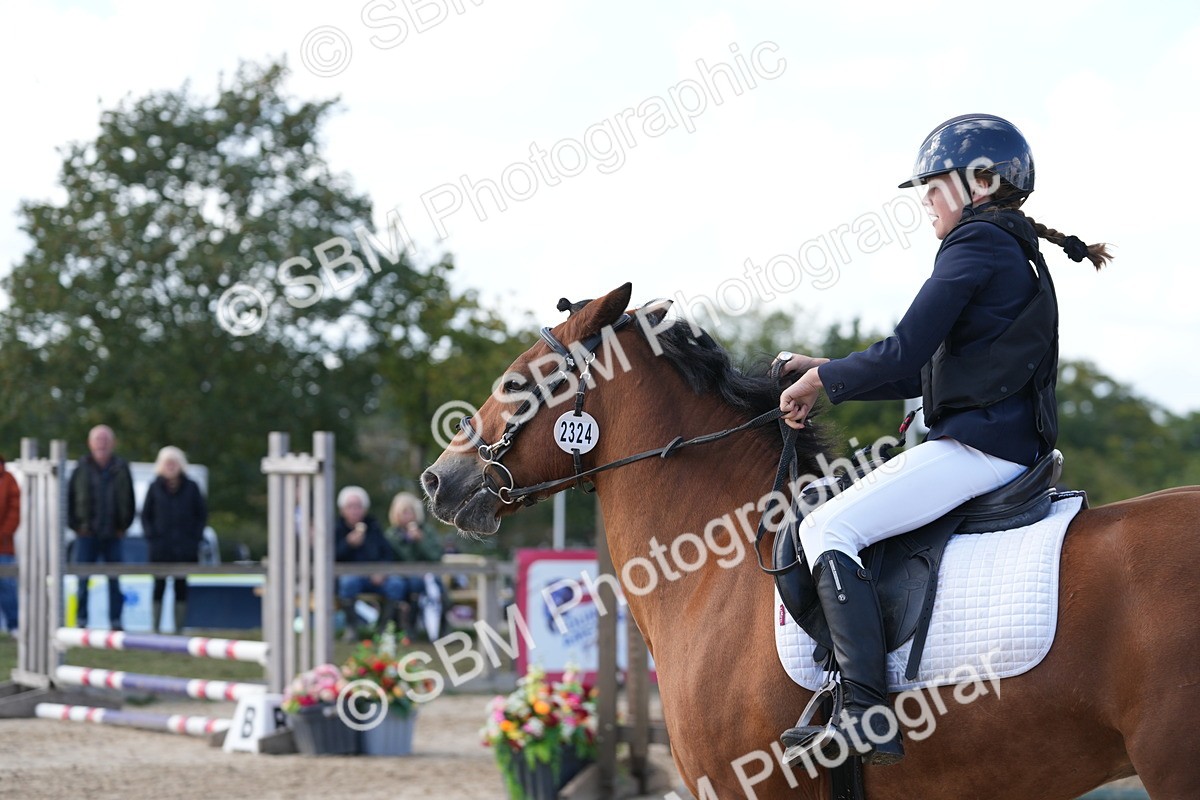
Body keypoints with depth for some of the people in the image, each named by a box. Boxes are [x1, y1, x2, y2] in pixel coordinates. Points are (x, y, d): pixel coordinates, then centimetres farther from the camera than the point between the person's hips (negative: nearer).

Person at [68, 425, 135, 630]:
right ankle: (81, 620, 4)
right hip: (87, 534, -1)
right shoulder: (82, 468, -1)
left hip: (113, 535, 1)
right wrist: (75, 526, -3)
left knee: (115, 581, 3)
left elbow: (129, 499, 10)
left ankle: (116, 621, 8)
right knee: (82, 579, -1)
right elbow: (70, 498, 2)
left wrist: (123, 526, 3)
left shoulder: (121, 468, 3)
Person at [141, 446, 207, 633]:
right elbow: (145, 515, 9)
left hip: (184, 548, 0)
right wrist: (151, 535, -4)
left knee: (181, 586, 2)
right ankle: (155, 628, 2)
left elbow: (202, 514, 9)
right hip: (160, 549, 0)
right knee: (159, 586, -1)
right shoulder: (155, 488, 4)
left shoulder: (191, 487, 5)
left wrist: (196, 537, -1)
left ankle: (179, 627, 6)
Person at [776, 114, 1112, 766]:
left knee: (826, 529, -15)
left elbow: (902, 355, -16)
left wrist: (818, 382, -1)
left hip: (977, 445, -11)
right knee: (846, 523, 23)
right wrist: (826, 372, 21)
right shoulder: (1018, 251, 22)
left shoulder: (976, 245, -9)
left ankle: (867, 715, -25)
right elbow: (926, 372, 24)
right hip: (1011, 447, 11)